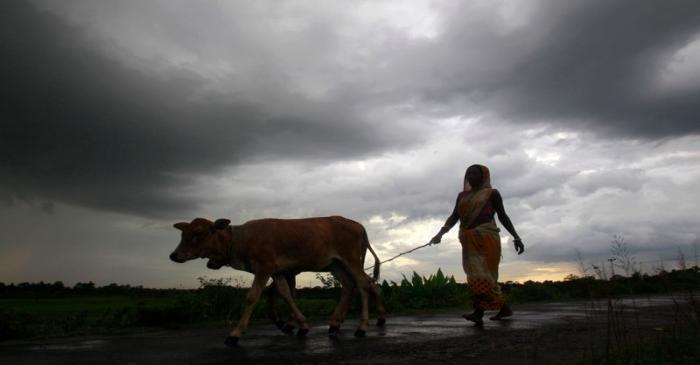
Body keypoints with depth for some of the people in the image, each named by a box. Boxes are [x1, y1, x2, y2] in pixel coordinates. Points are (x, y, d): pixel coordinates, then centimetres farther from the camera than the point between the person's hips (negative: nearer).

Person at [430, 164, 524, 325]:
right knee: (478, 275, 3)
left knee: (483, 274, -13)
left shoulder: (492, 193, 5)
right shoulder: (462, 196, 18)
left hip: (486, 237, -5)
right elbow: (454, 217, 11)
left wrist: (516, 236, -4)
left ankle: (478, 313, -20)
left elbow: (503, 216, 4)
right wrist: (440, 233, -3)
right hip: (469, 240, 5)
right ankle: (504, 308, 15)